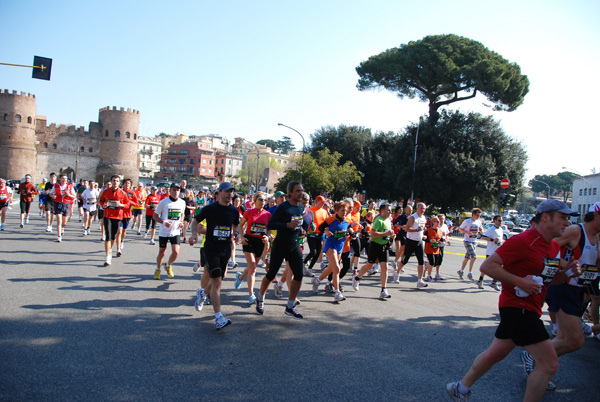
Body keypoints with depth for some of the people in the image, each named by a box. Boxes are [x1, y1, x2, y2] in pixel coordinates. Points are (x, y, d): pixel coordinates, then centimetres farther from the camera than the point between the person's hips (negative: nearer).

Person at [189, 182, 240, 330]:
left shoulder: (234, 210, 4)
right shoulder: (210, 208, -7)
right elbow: (195, 221, 4)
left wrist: (236, 233, 2)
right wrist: (194, 233, -13)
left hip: (225, 250, 5)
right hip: (211, 249, -5)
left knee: (217, 280, 16)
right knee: (217, 282, -12)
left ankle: (202, 292, 50)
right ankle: (219, 318, -11)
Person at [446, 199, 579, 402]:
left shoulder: (555, 246, 10)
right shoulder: (523, 241, -19)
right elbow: (487, 266, -21)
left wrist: (567, 272, 3)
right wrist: (520, 281, -25)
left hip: (528, 310, 9)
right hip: (517, 307, -9)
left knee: (496, 353, 19)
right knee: (550, 363, -8)